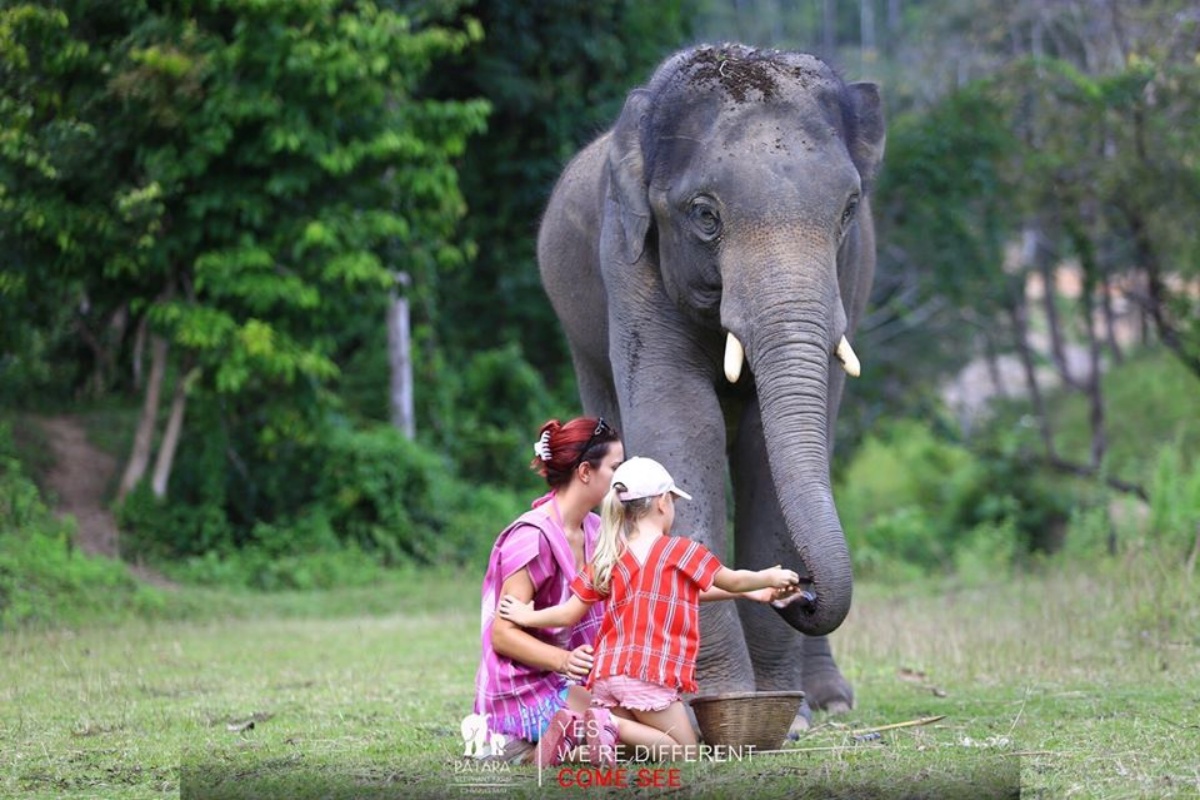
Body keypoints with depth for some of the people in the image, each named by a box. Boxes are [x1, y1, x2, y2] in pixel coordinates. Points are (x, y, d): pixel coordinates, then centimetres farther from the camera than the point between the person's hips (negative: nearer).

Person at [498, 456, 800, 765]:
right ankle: (610, 726, -21)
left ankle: (576, 726, -14)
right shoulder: (681, 551, 0)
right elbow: (732, 581, 12)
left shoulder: (606, 559, 13)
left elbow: (570, 614, 12)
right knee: (685, 752, 2)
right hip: (650, 674, -6)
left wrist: (527, 617, 29)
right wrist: (769, 579, 31)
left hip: (606, 671, 6)